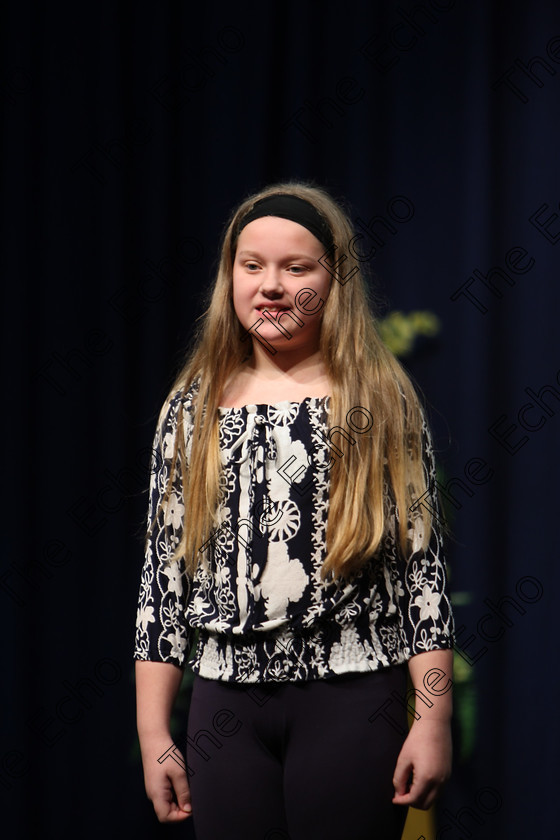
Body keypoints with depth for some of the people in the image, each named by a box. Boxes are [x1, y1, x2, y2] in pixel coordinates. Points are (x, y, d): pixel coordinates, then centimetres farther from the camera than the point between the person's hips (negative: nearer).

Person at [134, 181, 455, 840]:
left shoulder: (384, 403, 2)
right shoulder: (191, 411, 8)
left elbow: (421, 564, -1)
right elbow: (164, 574, 9)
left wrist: (434, 720, -6)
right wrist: (153, 735, 5)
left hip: (353, 698, -2)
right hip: (225, 704, 2)